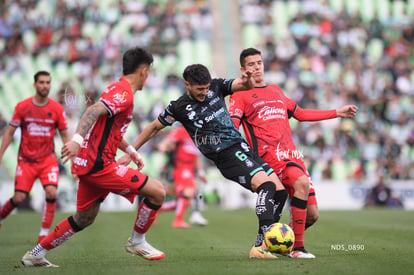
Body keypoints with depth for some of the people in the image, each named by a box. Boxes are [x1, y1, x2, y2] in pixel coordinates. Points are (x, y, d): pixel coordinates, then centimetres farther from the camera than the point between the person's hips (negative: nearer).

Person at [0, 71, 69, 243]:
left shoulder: (57, 109, 0)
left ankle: (44, 234, -9)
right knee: (19, 198, -5)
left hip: (48, 159, 0)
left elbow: (65, 135, 6)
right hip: (26, 160, 0)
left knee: (51, 192, -19)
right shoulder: (22, 106, -1)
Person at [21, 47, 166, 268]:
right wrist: (77, 140, -42)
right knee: (157, 191, -8)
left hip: (87, 164, 10)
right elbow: (94, 110, -31)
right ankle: (137, 242, 9)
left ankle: (35, 254, 29)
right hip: (98, 164, -10)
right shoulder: (124, 94, -14)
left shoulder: (117, 89, 18)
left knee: (84, 219, 22)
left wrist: (129, 150, 32)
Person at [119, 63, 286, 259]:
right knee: (266, 184, -27)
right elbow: (154, 128, 8)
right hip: (227, 156, -7)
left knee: (279, 190, 0)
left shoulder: (216, 87, 5)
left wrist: (247, 80, -20)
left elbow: (247, 86, 6)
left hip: (242, 147, 7)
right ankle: (261, 245, -37)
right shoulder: (179, 107, -5)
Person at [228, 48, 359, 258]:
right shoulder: (241, 95, 7)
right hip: (268, 153, -7)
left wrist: (338, 113, 37)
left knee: (311, 215, -3)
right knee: (301, 182, -33)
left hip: (291, 153, 7)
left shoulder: (276, 91, 26)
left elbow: (300, 114, 35)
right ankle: (297, 248, -24)